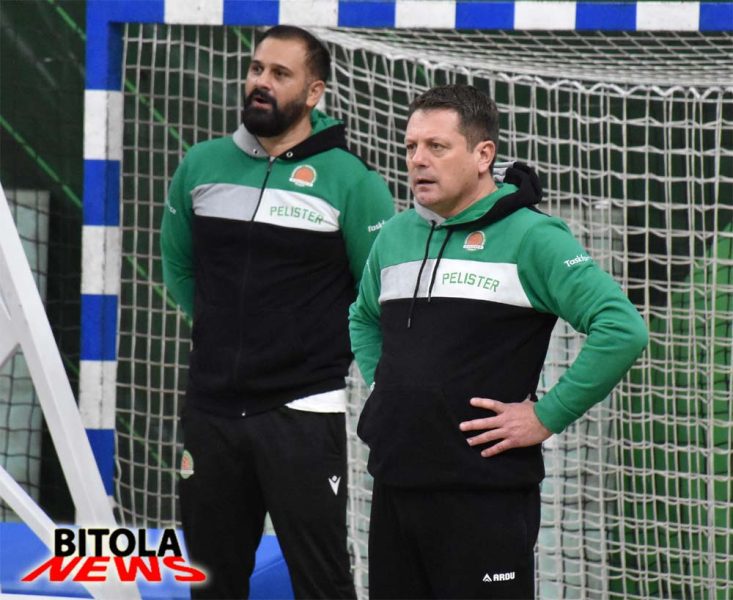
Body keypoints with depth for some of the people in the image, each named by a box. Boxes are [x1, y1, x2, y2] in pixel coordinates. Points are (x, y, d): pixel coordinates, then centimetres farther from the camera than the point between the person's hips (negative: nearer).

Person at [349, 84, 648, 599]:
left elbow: (623, 329, -18)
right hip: (394, 486, 7)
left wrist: (547, 417, -16)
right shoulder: (395, 237, 13)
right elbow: (364, 318, 35)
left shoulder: (530, 237, -8)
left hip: (486, 495, -7)